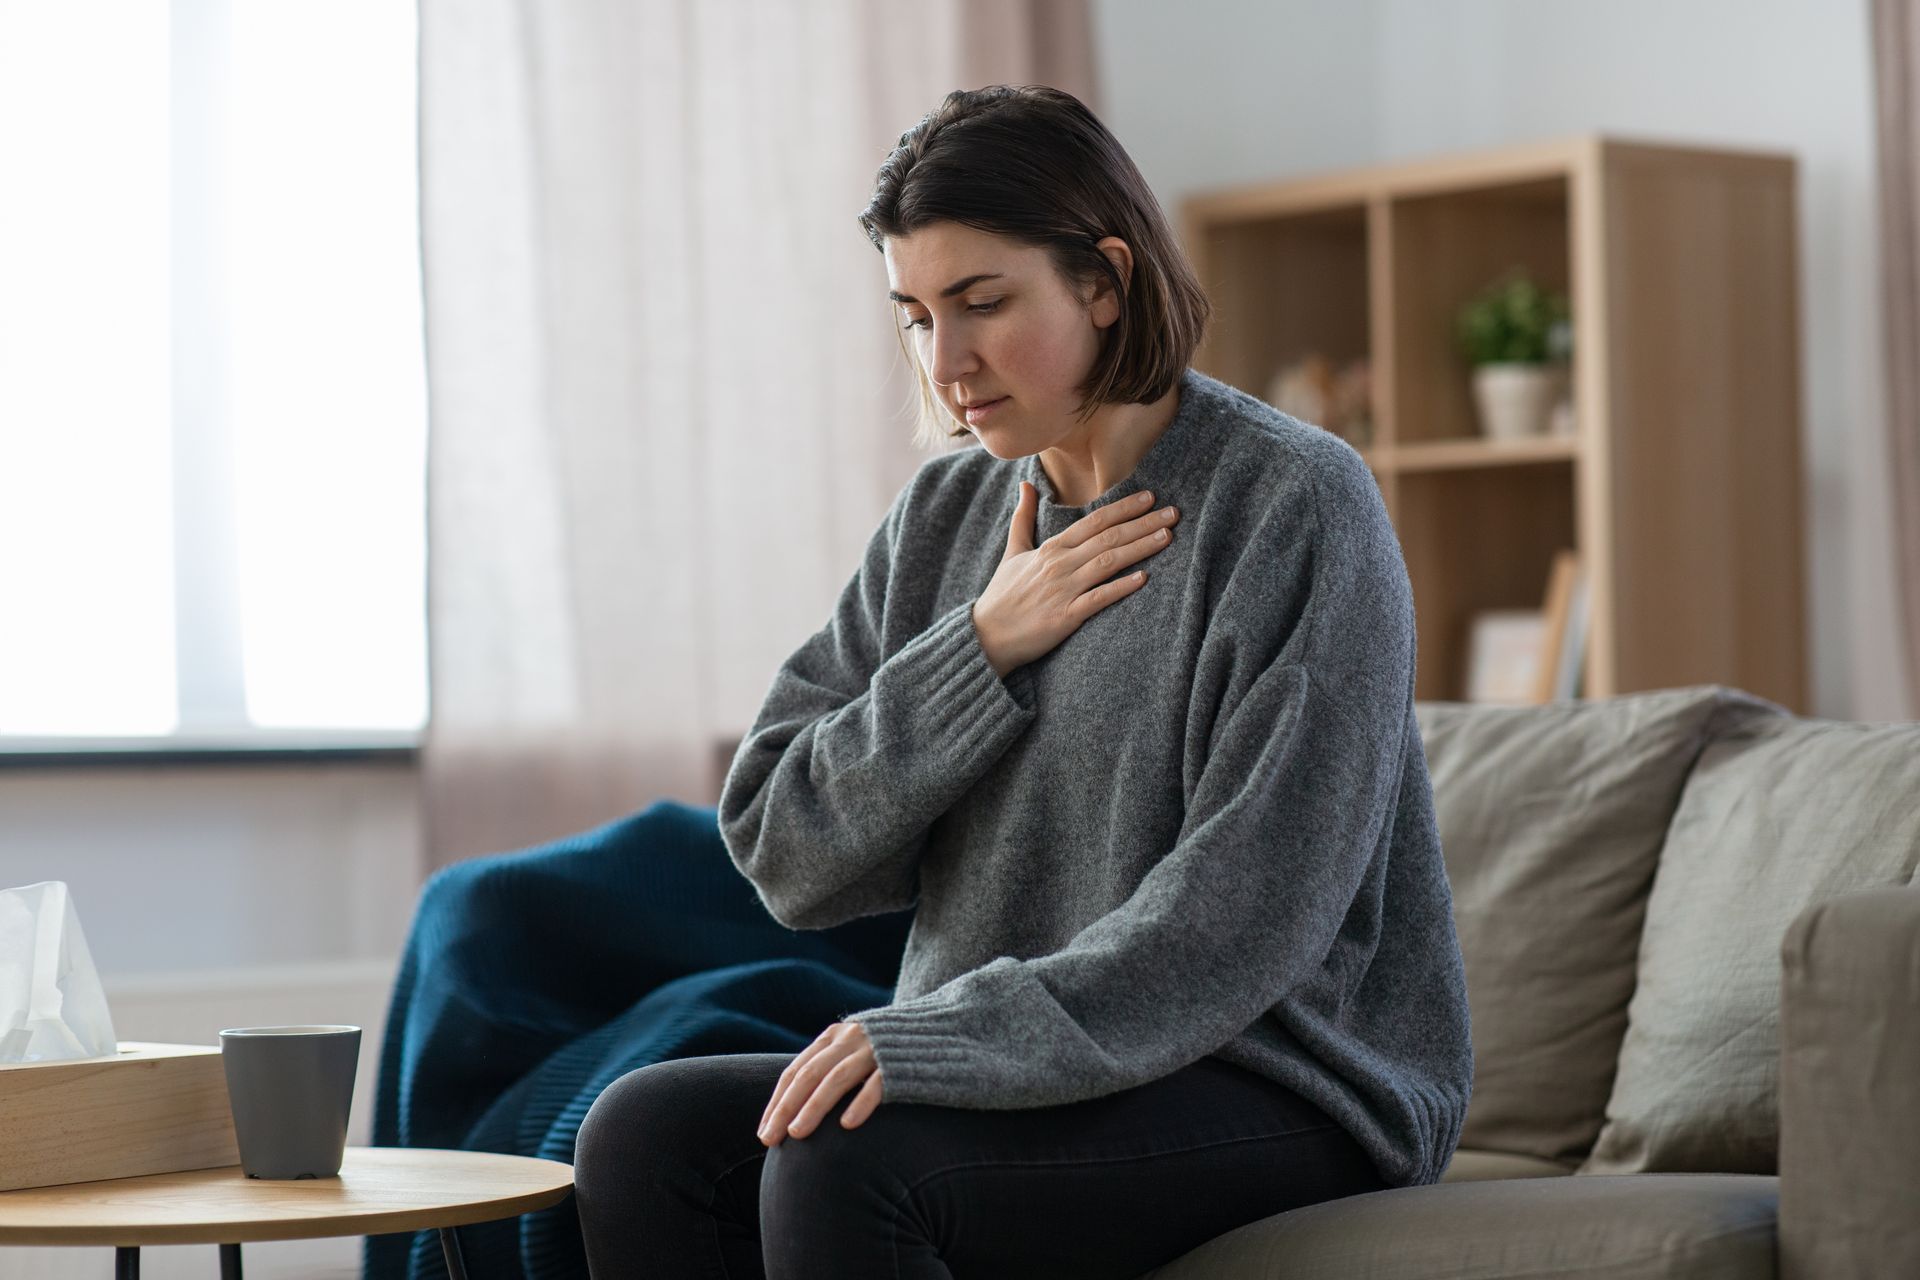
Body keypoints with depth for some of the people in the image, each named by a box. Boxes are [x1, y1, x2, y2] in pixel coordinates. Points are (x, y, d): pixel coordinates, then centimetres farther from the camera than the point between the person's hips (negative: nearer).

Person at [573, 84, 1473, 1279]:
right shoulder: (947, 515, 11)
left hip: (1281, 1087, -7)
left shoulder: (1296, 502, -9)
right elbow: (781, 852, 5)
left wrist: (952, 1039, -24)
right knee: (644, 1136, -15)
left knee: (840, 1167, -29)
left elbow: (1249, 912, -18)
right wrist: (982, 647, -7)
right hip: (1010, 1066, 7)